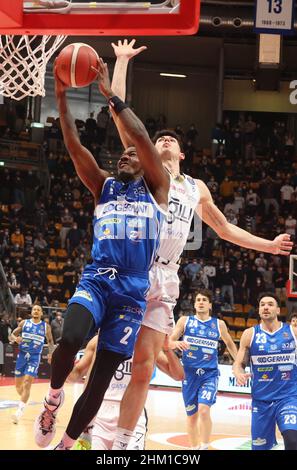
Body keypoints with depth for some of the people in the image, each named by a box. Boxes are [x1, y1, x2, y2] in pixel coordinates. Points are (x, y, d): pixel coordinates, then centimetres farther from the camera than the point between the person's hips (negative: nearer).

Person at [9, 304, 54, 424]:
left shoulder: (46, 327, 4)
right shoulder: (24, 323, 4)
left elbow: (50, 341, 16)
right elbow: (11, 336, 5)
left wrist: (51, 353, 0)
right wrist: (15, 339, -19)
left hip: (34, 357, -2)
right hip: (22, 355, 2)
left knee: (27, 383, -17)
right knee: (18, 384, 8)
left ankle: (20, 411, -20)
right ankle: (24, 400, 37)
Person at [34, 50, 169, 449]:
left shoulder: (156, 188, 10)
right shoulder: (104, 186, 17)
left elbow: (141, 137, -5)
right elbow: (74, 146, 5)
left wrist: (111, 95, -7)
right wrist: (62, 96, -4)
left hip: (133, 289, -1)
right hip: (96, 280, 1)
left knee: (102, 377, 0)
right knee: (70, 339, -30)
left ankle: (65, 445, 14)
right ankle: (53, 397, 0)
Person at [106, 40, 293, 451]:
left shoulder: (197, 188, 21)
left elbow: (224, 228, 32)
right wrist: (121, 62, 1)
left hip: (164, 278, 4)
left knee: (143, 367, 0)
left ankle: (121, 444, 7)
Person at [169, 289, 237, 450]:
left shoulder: (219, 324, 5)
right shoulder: (185, 321, 3)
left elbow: (230, 344, 21)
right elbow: (168, 342, -2)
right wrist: (176, 343, -24)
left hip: (209, 374, -1)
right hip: (189, 373, 1)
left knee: (204, 410, -21)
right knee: (192, 415, 7)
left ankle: (205, 447, -10)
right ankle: (194, 447, 22)